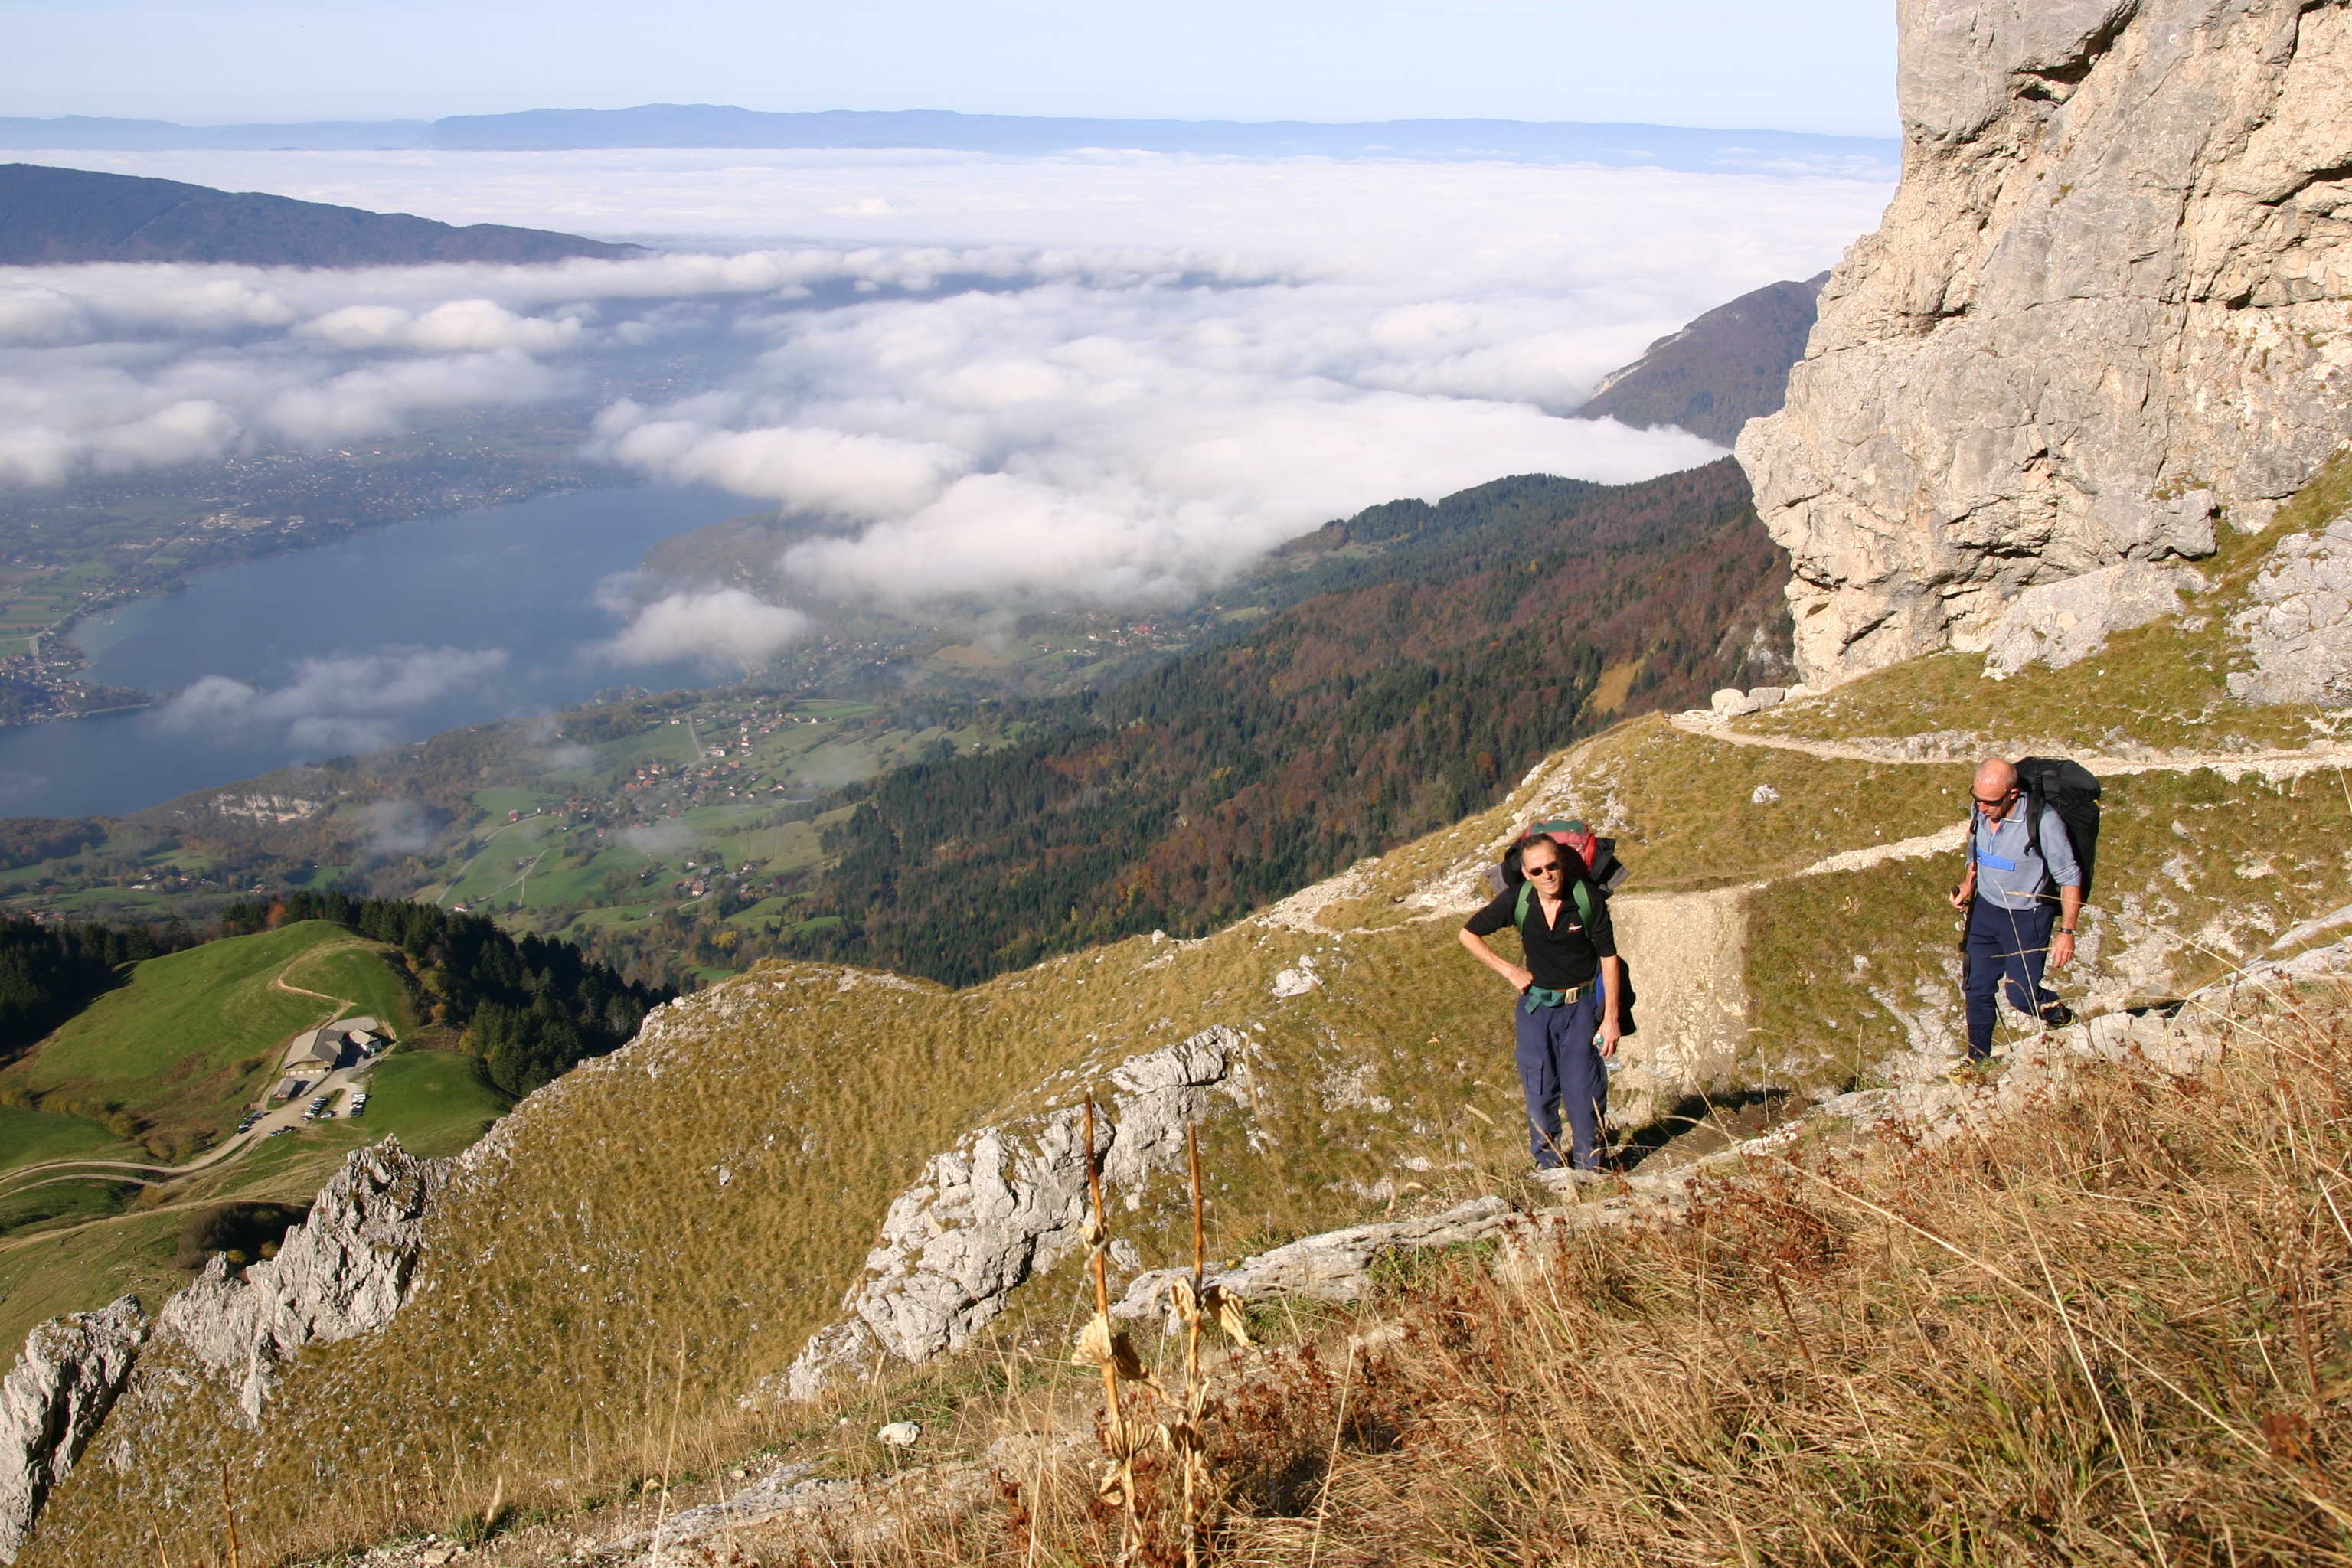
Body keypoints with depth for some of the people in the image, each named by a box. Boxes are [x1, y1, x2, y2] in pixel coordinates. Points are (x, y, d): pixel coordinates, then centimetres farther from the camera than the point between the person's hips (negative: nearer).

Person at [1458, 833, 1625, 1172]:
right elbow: (1469, 934, 4)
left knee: (1583, 1091, -4)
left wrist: (1611, 1018, -8)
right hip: (1535, 1004, 2)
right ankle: (1547, 1165, 24)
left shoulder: (1589, 899, -15)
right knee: (1539, 1093, 6)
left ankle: (1590, 1169, 11)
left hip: (1581, 1006, -2)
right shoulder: (1516, 900, -10)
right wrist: (1509, 971, -2)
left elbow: (1609, 958, -6)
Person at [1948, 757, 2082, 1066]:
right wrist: (1968, 884, -3)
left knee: (2021, 996, -2)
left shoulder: (2043, 820, -25)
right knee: (1977, 989, 11)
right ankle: (1977, 1058, 28)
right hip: (1985, 910, 5)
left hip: (2027, 918, -5)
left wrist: (2066, 932, -19)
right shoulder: (1980, 812, -7)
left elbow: (2070, 878, -17)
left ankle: (2054, 1008, 33)